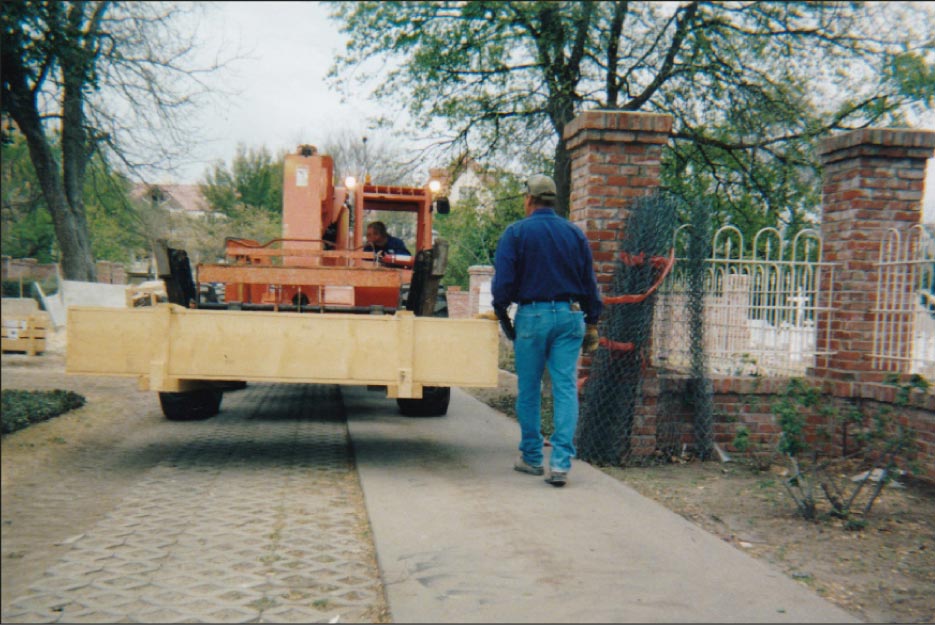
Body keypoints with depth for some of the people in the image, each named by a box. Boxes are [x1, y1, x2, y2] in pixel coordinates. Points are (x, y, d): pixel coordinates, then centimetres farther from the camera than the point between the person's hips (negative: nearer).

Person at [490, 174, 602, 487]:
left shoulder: (516, 232, -1)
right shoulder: (576, 234, 9)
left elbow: (503, 281, -6)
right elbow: (589, 283, 10)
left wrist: (502, 316, 8)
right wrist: (592, 323, 16)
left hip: (532, 315, -2)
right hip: (570, 316, 3)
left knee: (529, 390, 9)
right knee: (566, 389, 1)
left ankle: (531, 457, 20)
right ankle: (561, 463, -4)